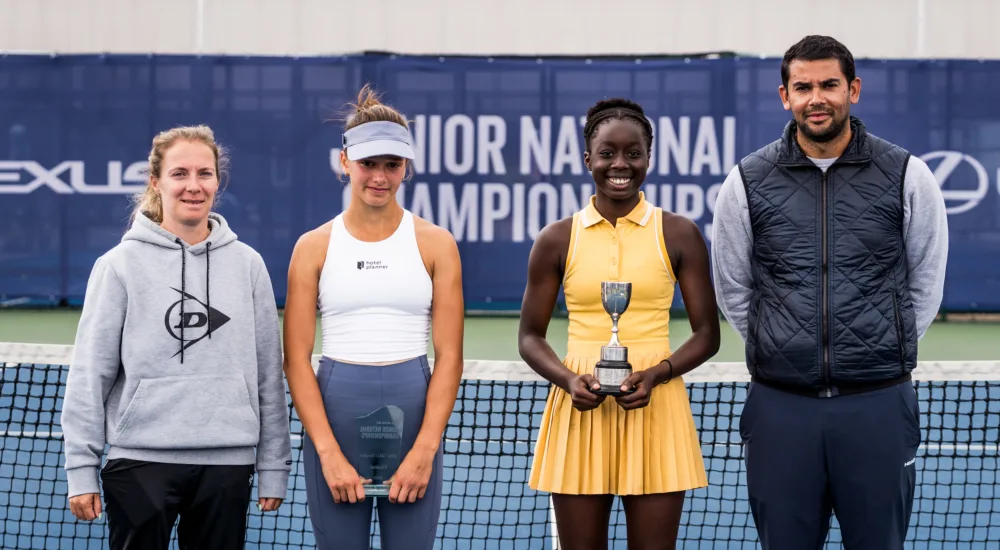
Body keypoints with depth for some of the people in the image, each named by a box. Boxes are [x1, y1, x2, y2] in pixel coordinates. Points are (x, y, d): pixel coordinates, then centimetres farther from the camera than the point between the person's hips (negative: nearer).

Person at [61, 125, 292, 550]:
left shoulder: (248, 264, 6)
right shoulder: (120, 265, -1)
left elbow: (269, 375, 8)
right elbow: (90, 376, -1)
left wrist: (273, 468, 6)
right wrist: (81, 469, -5)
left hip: (227, 464, 2)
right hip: (141, 462, -2)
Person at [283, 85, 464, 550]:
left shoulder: (436, 244, 3)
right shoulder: (314, 247, 4)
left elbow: (449, 357, 0)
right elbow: (296, 360, 0)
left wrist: (425, 449, -10)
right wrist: (329, 453, -10)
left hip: (414, 414, 0)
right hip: (334, 413, 0)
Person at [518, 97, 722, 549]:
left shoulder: (679, 235, 3)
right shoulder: (557, 239, 4)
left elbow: (707, 334, 4)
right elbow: (530, 336, 8)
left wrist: (657, 374, -13)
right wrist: (568, 379, -12)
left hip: (654, 409, -1)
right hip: (580, 409, 1)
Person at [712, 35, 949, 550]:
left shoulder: (906, 175, 0)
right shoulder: (747, 181, 2)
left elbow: (925, 282, 10)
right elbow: (733, 290, 11)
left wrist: (885, 352, 10)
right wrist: (785, 353, 10)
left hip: (879, 405, -1)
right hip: (780, 405, 1)